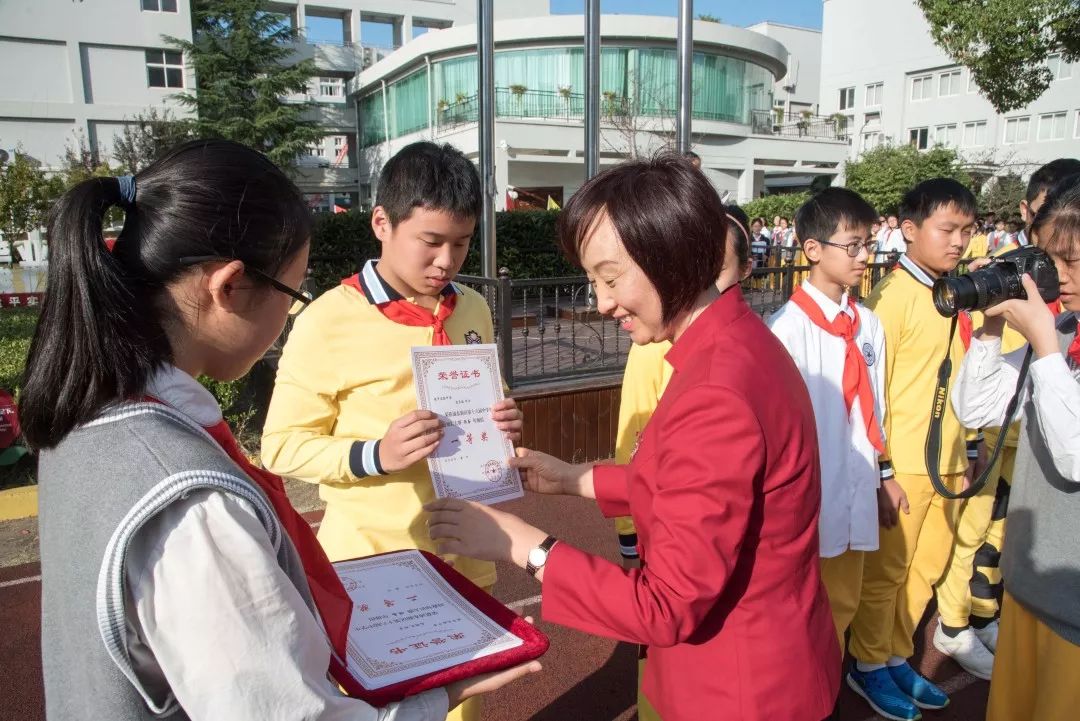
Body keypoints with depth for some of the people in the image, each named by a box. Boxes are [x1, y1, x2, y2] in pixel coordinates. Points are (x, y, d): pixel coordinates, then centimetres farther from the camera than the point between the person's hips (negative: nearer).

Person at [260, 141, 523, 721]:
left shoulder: (473, 310, 5)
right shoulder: (329, 320, -12)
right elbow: (281, 446, -10)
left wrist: (502, 427, -5)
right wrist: (373, 455, -25)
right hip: (369, 567, -4)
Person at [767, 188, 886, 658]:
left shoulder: (868, 324, 4)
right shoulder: (789, 325, -17)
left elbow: (873, 407, 11)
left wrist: (878, 477, 15)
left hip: (855, 493, 6)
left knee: (843, 604, 21)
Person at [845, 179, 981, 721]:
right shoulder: (892, 296, -14)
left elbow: (955, 382, 14)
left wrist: (962, 452, 14)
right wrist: (881, 471, -16)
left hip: (945, 463, 7)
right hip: (901, 466, -7)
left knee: (926, 569, 17)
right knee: (885, 572, 8)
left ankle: (897, 656, 35)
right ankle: (869, 666, 27)